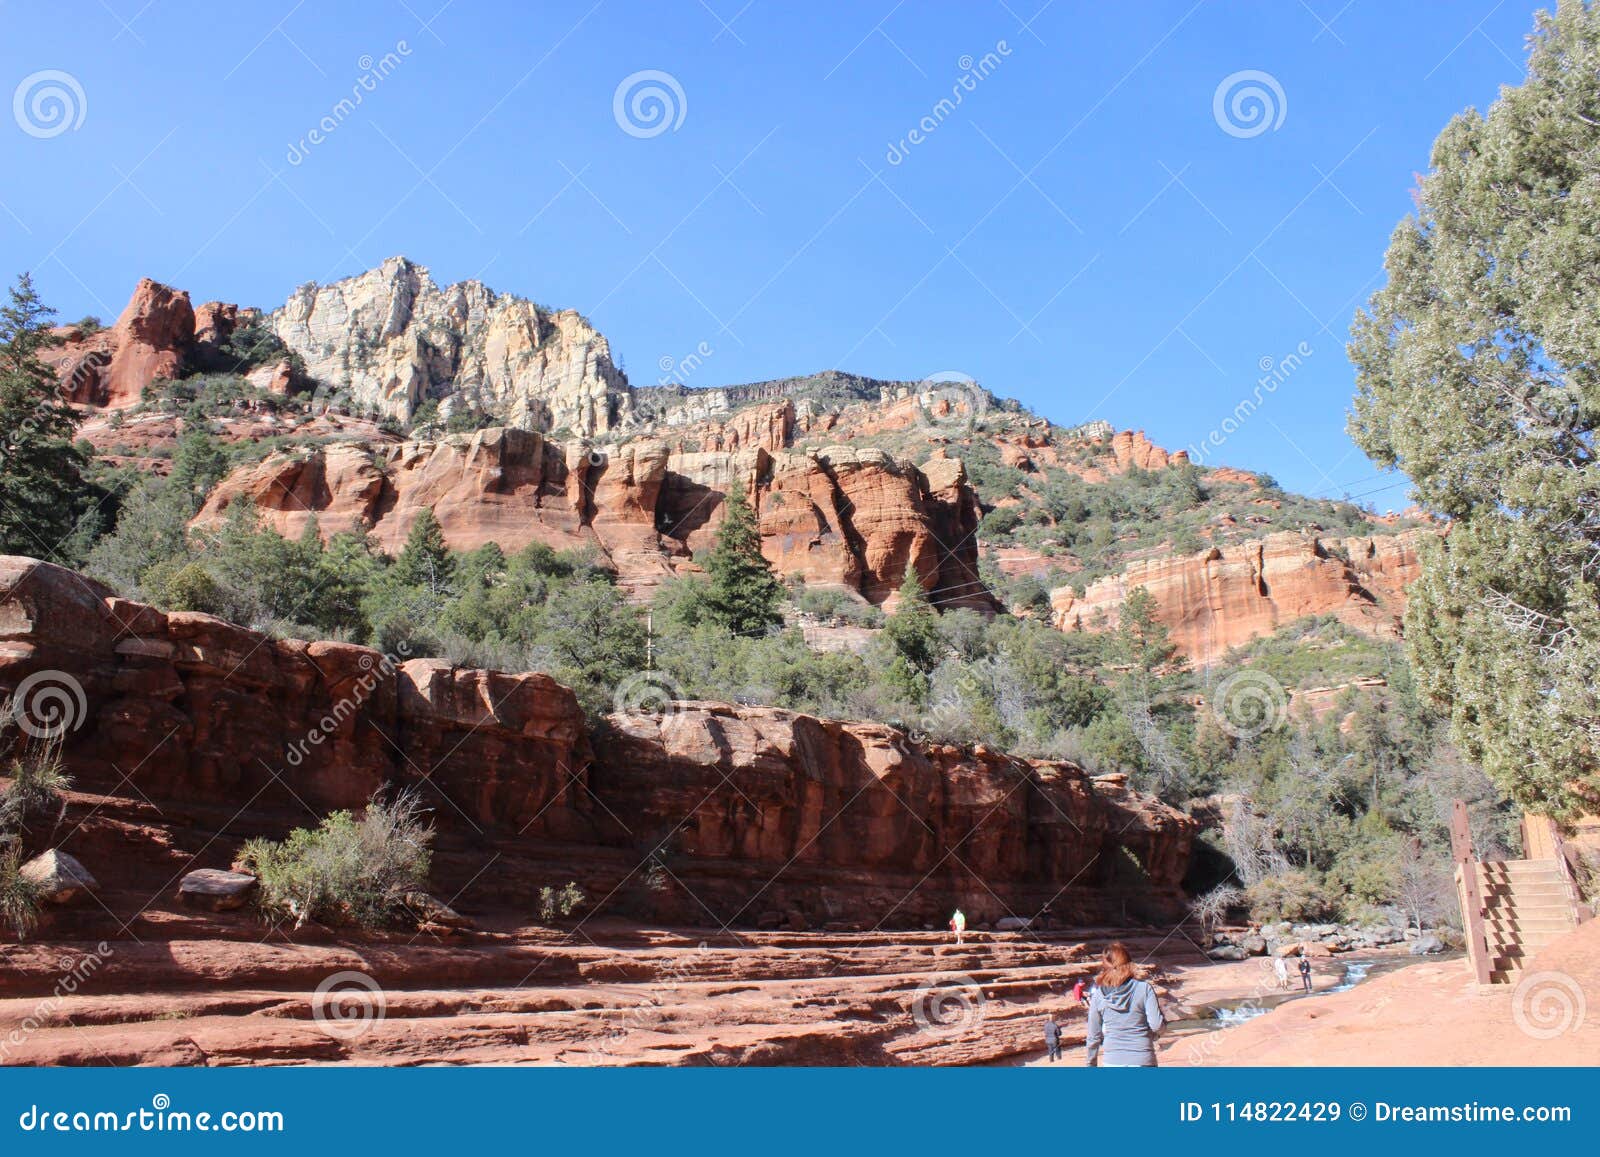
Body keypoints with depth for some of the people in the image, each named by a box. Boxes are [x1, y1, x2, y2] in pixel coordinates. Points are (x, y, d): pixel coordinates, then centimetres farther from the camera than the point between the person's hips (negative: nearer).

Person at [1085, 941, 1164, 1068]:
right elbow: (1157, 1024, -10)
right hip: (1142, 1060, -2)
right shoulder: (1144, 988, -4)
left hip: (1112, 1062, 2)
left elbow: (1093, 1035, 5)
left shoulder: (1098, 994, 2)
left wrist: (1091, 1064, 16)